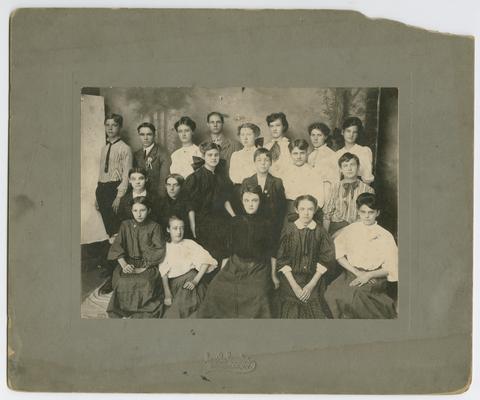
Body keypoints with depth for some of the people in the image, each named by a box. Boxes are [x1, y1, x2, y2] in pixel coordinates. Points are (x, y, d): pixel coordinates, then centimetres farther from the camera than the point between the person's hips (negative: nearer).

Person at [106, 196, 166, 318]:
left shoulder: (154, 227, 3)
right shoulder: (125, 225, 10)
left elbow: (158, 251, -4)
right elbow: (117, 248, 4)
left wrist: (143, 268, -14)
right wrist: (124, 265, -14)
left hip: (148, 266, -2)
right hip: (128, 264, 2)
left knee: (146, 283, -34)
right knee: (123, 282, -31)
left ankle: (145, 314, -17)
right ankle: (124, 313, -12)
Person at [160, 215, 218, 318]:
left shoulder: (189, 244, 7)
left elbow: (205, 260, -4)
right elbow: (163, 273, 1)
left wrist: (195, 281, -15)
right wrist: (167, 294, -11)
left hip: (189, 281, -2)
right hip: (173, 285, 2)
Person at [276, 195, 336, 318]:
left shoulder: (320, 231, -1)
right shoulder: (288, 229, -3)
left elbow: (325, 260, -1)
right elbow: (282, 260, -3)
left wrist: (311, 285, -9)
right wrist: (294, 285, -11)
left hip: (314, 281, 0)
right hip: (291, 280, 0)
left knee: (315, 314, -9)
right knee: (291, 314, -7)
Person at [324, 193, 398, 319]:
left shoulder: (385, 236, 2)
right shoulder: (350, 230, 9)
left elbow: (391, 268, 0)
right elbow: (339, 255, 2)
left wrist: (368, 275, -14)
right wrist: (357, 272, -10)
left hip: (374, 277, -2)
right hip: (351, 272, 2)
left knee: (354, 295, -34)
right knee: (332, 294, -29)